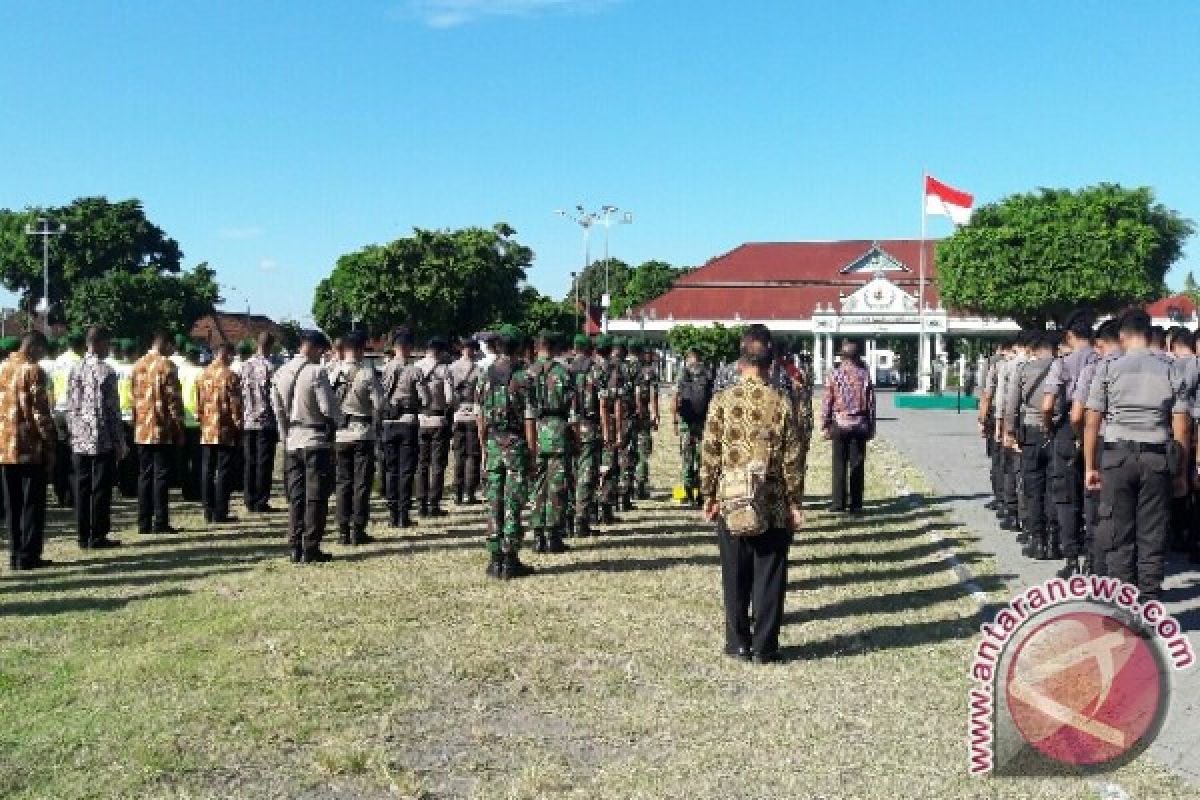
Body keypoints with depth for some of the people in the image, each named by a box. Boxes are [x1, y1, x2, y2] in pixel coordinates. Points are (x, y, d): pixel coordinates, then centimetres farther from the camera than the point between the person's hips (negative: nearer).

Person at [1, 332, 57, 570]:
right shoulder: (33, 371, -11)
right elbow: (40, 412, -14)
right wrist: (50, 445, -8)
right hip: (30, 447, -7)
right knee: (33, 504, 0)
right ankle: (28, 556, 1)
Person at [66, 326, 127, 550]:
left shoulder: (76, 370, 7)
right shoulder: (106, 371, -10)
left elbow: (70, 407, 10)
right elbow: (112, 410, -11)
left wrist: (73, 434, 18)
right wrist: (120, 442, -6)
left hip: (80, 441, 6)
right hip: (103, 441, -6)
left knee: (82, 489, 9)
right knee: (101, 489, 0)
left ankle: (84, 537, 14)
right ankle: (98, 536, 3)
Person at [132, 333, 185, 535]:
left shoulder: (137, 366, 12)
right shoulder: (167, 366, -9)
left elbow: (134, 397, 16)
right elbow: (174, 400, -11)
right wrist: (179, 428, -6)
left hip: (142, 431, 6)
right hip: (163, 431, -6)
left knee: (144, 476, 10)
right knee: (161, 476, -3)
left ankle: (144, 523, 12)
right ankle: (160, 523, -2)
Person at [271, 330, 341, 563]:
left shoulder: (280, 373, 7)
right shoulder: (316, 372, -15)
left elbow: (278, 410, 11)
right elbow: (328, 407, -15)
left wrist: (286, 438, 17)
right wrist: (340, 421, 5)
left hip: (292, 442, 6)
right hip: (316, 440, -6)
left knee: (296, 496, 12)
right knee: (316, 497, 0)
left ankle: (295, 548, 13)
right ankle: (311, 550, 1)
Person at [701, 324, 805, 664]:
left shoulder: (722, 400, -5)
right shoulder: (781, 402, -6)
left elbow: (710, 455, -3)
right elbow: (792, 459, -5)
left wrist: (709, 497, 7)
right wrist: (796, 503, 3)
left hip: (731, 504, 1)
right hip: (773, 505, -1)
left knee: (735, 578, 12)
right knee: (769, 578, 8)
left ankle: (738, 643, 19)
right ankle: (765, 646, 14)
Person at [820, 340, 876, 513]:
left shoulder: (834, 374, -5)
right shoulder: (864, 375, 1)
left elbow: (827, 402, -5)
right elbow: (871, 403, 2)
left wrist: (825, 426, 2)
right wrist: (871, 427, 9)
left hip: (840, 424, -1)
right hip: (860, 425, 2)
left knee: (839, 465, 3)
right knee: (857, 464, 5)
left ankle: (839, 502, 3)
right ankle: (856, 503, 8)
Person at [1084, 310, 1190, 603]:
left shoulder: (1109, 367, 0)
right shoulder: (1169, 369, 5)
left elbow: (1092, 423, -2)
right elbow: (1181, 428, 3)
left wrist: (1090, 466, 4)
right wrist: (1180, 469, 10)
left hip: (1117, 456, -1)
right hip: (1158, 458, 1)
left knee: (1118, 534, 5)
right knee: (1153, 535, 8)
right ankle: (1149, 599, 13)